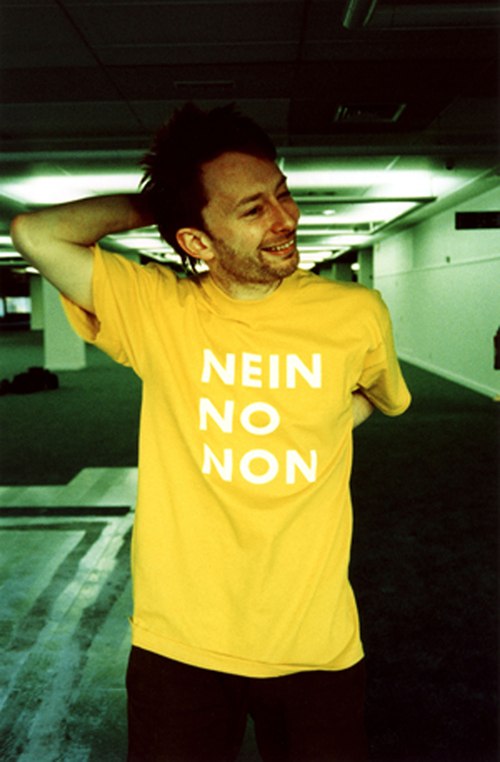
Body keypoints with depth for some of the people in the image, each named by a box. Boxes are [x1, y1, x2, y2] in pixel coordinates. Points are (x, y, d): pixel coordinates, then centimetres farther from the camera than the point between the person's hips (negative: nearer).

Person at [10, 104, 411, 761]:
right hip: (180, 647, 0)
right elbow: (35, 234, -18)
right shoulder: (155, 309, -9)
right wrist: (149, 204, -9)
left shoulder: (357, 314, -6)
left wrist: (319, 432, 1)